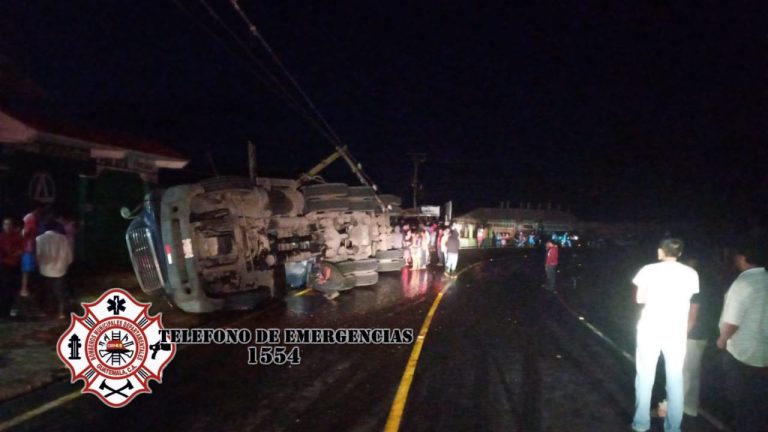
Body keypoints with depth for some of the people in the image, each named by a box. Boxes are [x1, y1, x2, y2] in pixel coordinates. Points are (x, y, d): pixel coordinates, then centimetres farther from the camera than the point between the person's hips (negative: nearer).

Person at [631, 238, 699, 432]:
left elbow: (640, 299, 0)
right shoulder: (691, 273, 2)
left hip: (651, 329, -1)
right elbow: (689, 302, 5)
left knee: (645, 376, 9)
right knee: (675, 379, 10)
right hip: (677, 331, 2)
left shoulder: (649, 270, -4)